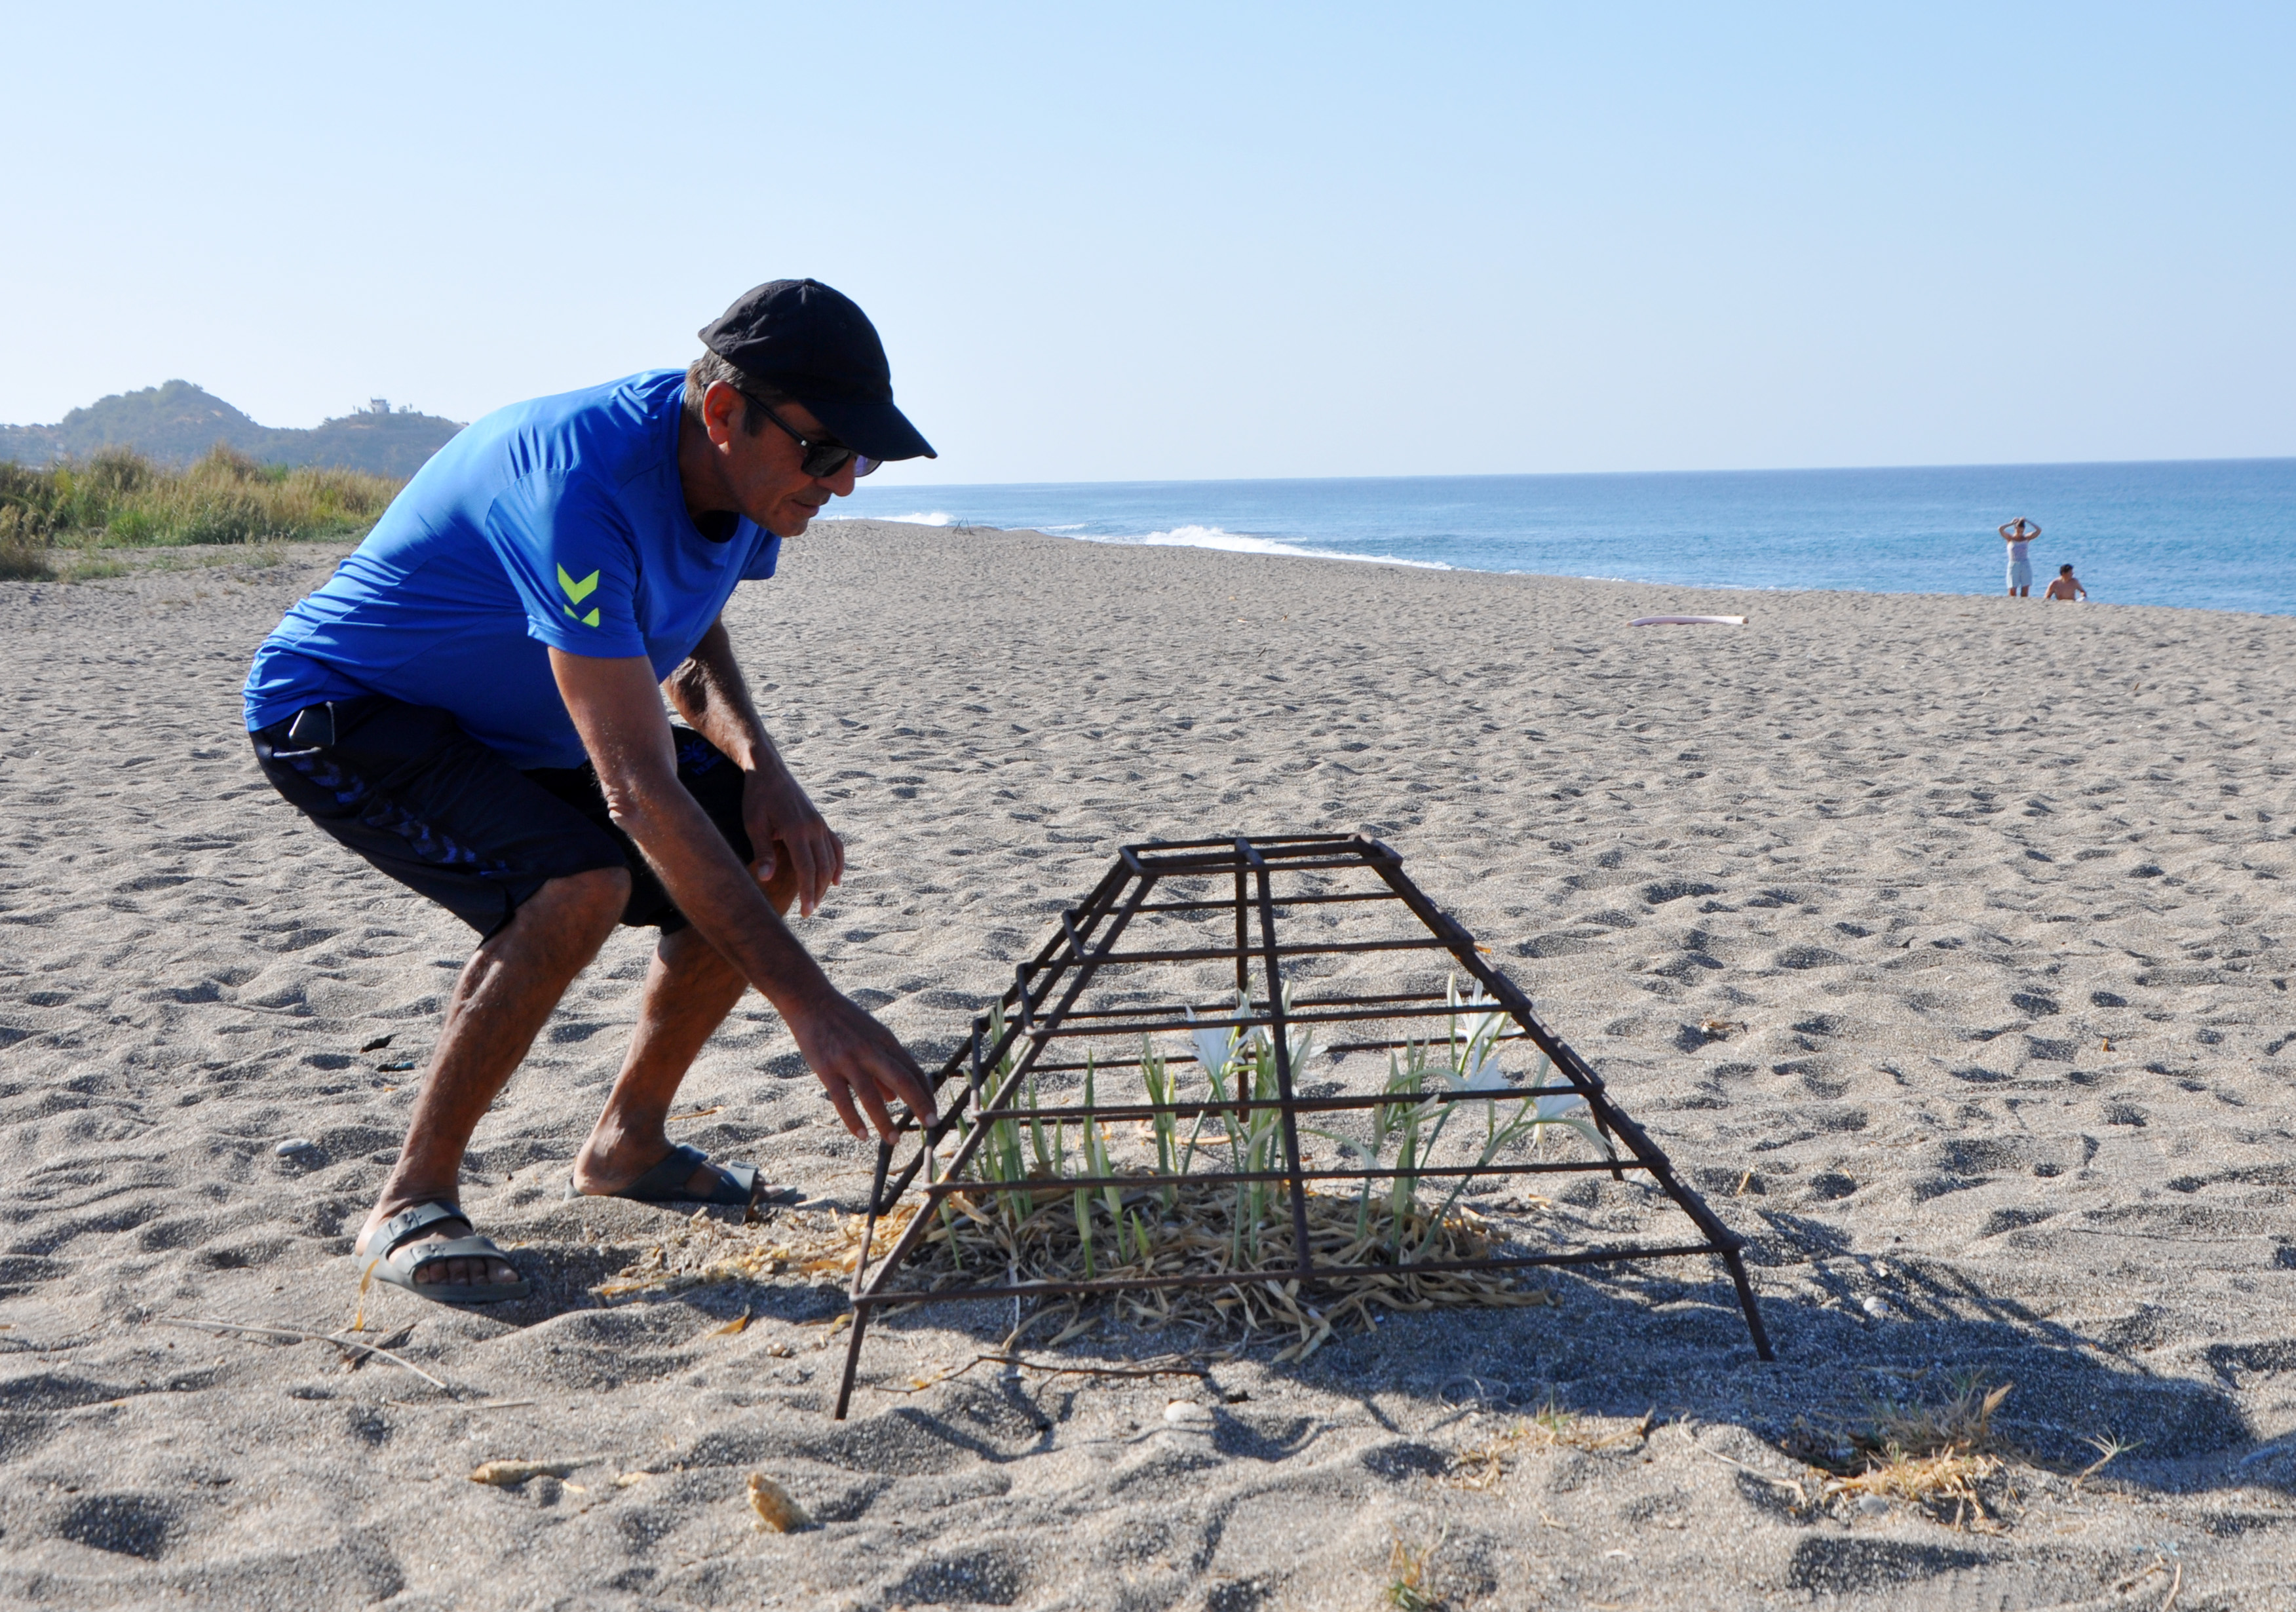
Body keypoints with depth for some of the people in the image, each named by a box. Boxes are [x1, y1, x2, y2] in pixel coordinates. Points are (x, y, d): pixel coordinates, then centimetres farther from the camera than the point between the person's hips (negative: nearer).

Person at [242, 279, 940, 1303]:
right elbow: (640, 789, -41)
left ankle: (627, 1142, 14)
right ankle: (409, 1205, -16)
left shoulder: (746, 470, -10)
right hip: (337, 712, -8)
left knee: (772, 851, -2)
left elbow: (688, 643, 11)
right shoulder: (579, 485, -37)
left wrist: (760, 767, -12)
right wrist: (813, 1009, -43)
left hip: (510, 721, 9)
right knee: (577, 884, -33)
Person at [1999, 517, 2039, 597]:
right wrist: (2012, 523, -3)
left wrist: (2028, 522, -1)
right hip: (2013, 566, -1)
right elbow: (2000, 529, -12)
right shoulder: (2010, 538, 2)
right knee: (2012, 591, -6)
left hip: (2025, 566, 1)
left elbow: (2039, 531, -2)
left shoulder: (2026, 538, 7)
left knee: (2025, 592, -2)